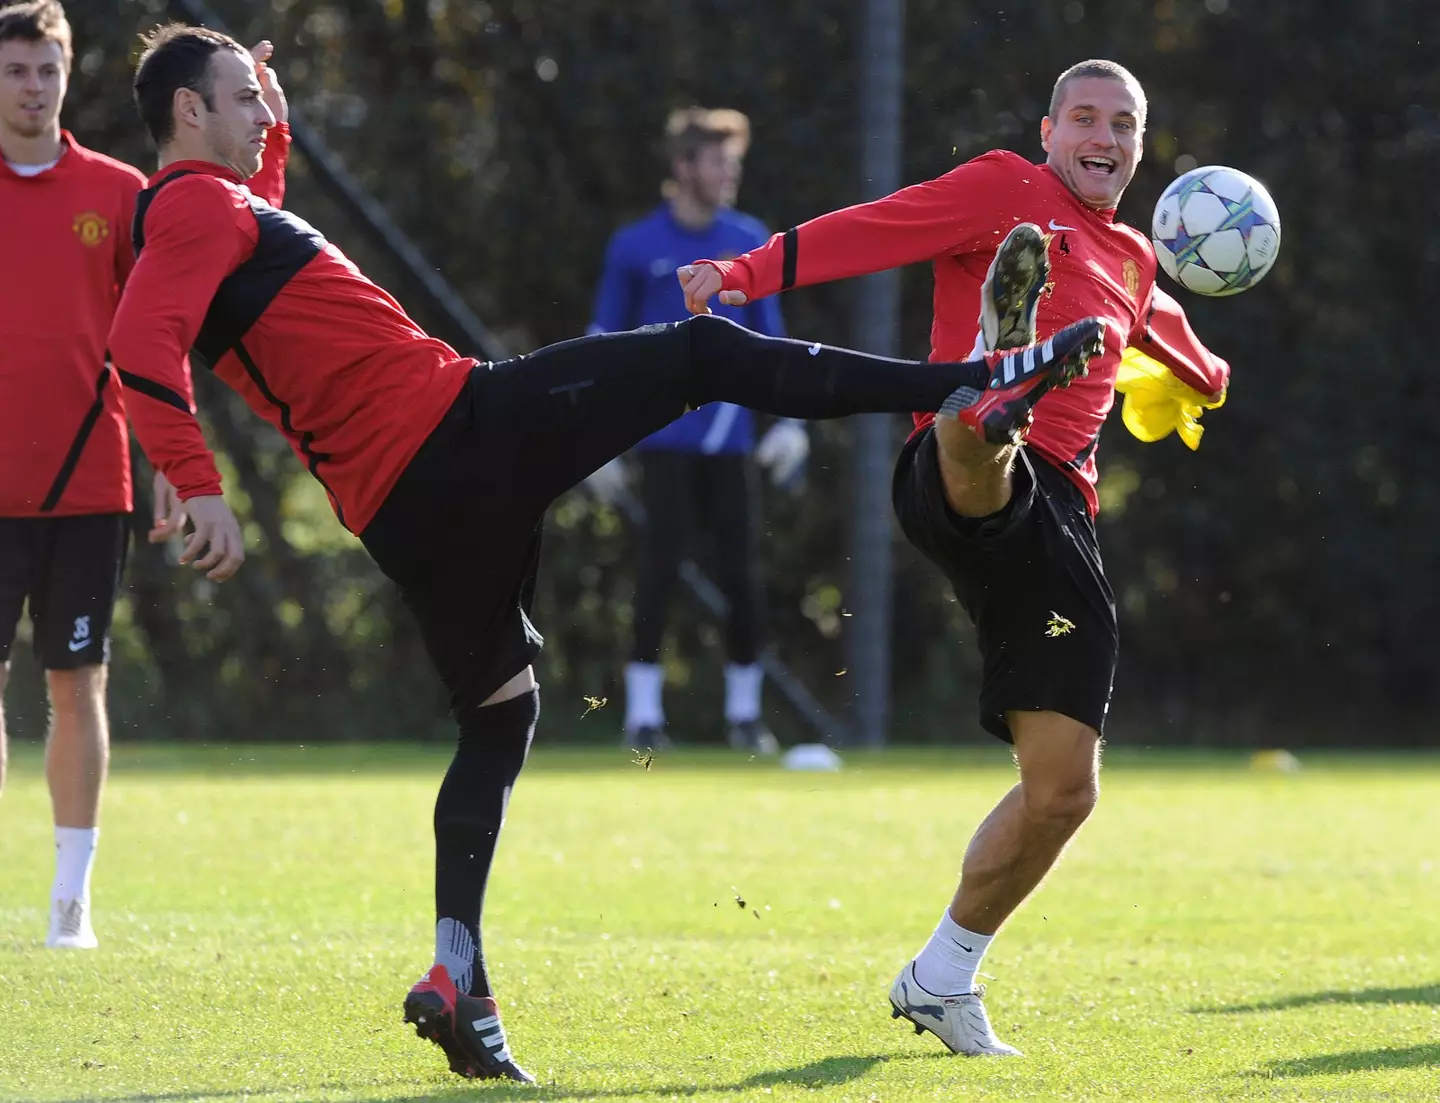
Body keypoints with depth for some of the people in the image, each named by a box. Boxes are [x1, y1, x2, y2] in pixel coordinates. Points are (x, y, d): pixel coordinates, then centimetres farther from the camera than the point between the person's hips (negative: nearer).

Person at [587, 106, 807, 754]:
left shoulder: (750, 240, 8)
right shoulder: (636, 248, 0)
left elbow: (769, 335, 14)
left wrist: (790, 420, 5)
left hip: (730, 439, 3)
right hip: (665, 436, -3)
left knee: (742, 574, 0)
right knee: (660, 566, -8)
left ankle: (744, 713, 10)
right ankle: (643, 712, -1)